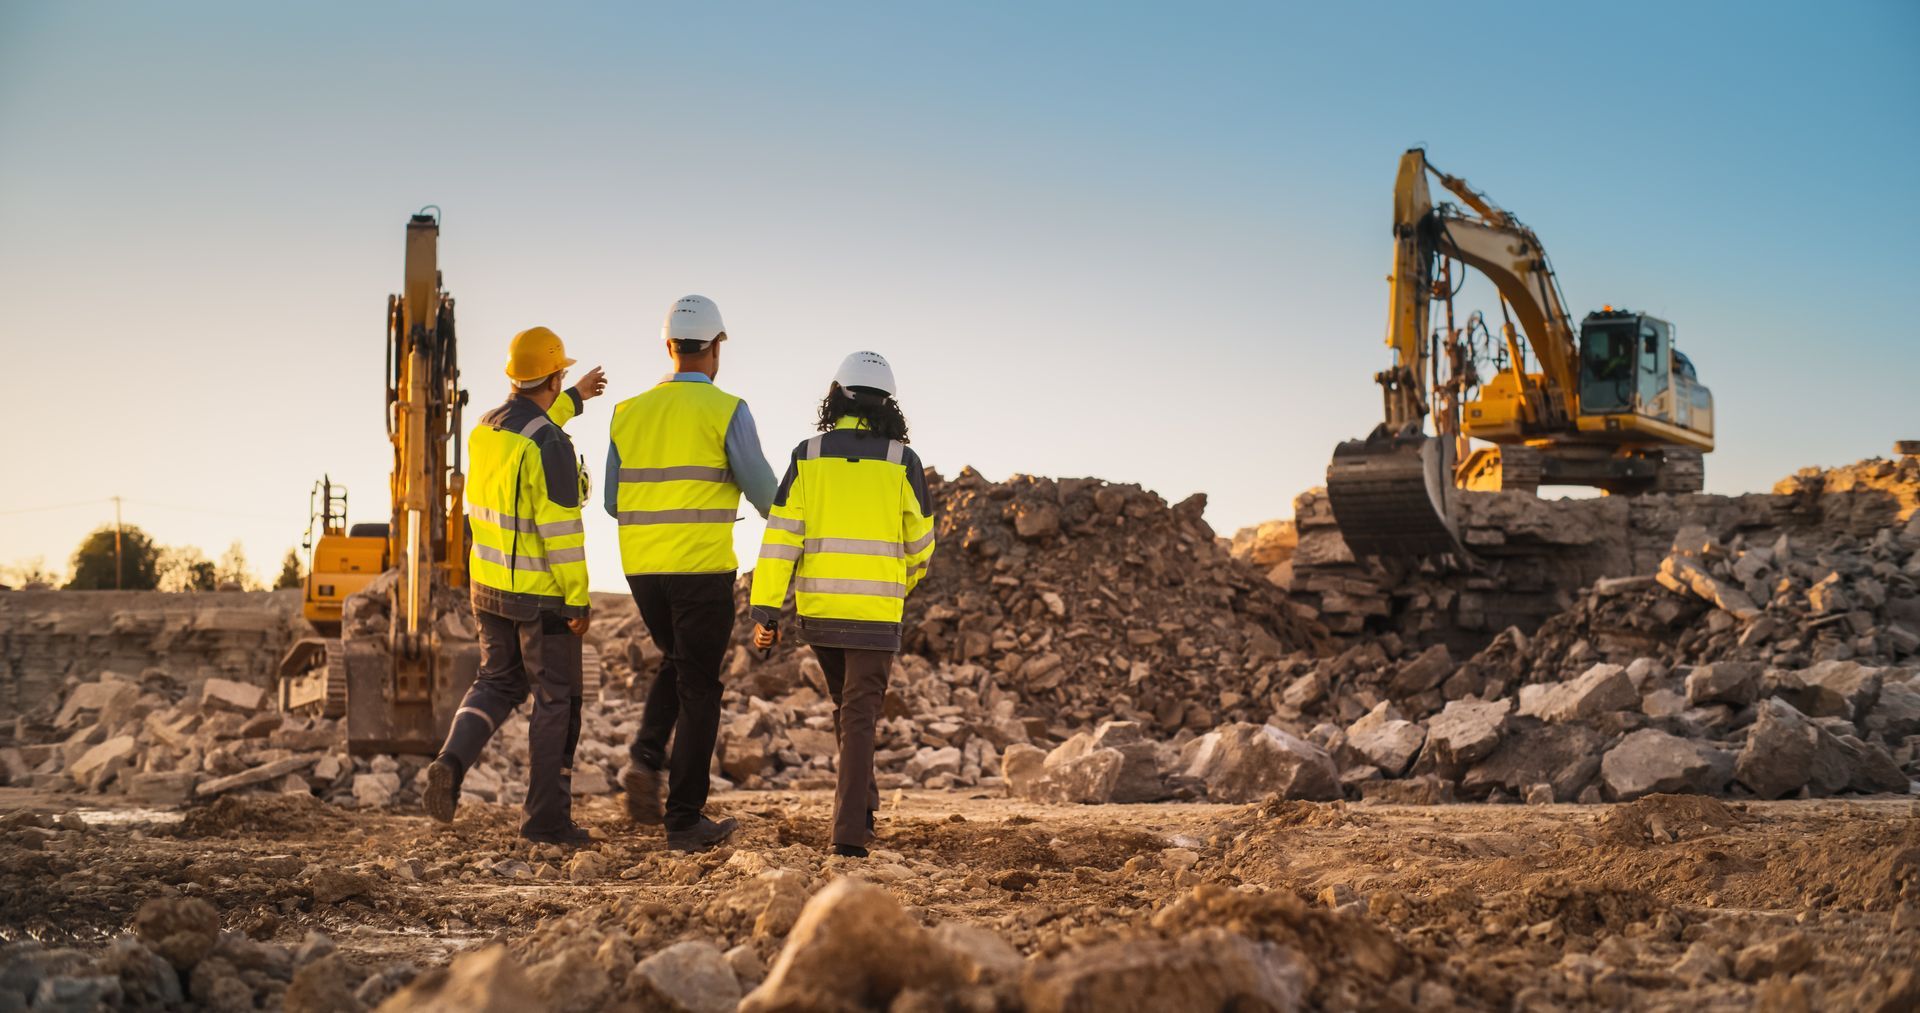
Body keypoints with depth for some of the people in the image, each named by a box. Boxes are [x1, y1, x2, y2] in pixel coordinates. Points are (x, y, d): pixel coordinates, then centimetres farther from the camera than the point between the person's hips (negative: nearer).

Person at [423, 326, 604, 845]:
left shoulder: (485, 430, 4)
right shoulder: (553, 446, -21)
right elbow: (560, 530, -23)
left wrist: (573, 401, 40)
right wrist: (578, 601, -18)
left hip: (489, 587, 7)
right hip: (543, 594, -7)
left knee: (497, 682, 21)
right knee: (555, 702, 5)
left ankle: (453, 760, -3)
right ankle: (547, 818, 9)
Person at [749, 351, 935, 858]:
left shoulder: (808, 456, 0)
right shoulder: (902, 461, -3)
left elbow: (781, 536, -5)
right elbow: (920, 541, 7)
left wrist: (766, 611, -3)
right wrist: (905, 582, 28)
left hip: (817, 608, 2)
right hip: (875, 611, -2)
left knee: (846, 702, 23)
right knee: (860, 715, 0)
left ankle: (862, 803, 31)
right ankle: (850, 830, -9)